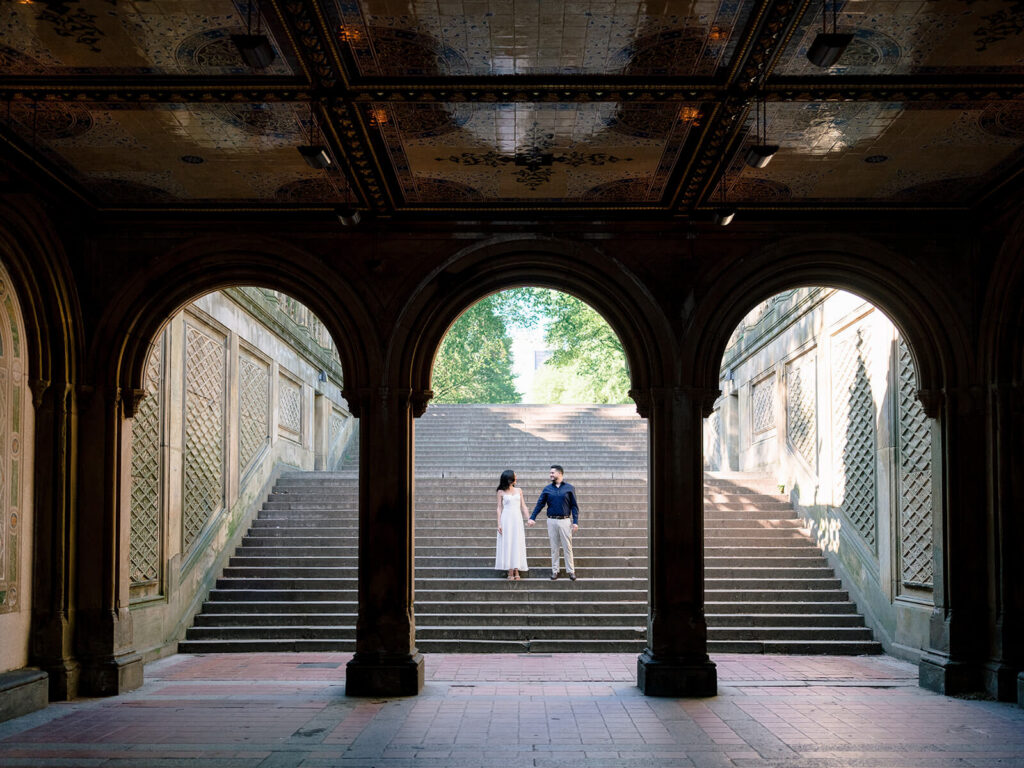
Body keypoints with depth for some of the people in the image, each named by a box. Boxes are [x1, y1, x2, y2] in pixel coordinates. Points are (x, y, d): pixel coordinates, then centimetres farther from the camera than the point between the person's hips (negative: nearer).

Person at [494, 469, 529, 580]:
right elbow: (499, 508, 1)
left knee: (517, 544, 0)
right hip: (506, 519, -3)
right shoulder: (501, 492, 2)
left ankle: (517, 571, 3)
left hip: (517, 518, 3)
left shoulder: (519, 491, 11)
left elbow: (523, 506, 11)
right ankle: (510, 572, 1)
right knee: (507, 543, -2)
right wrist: (499, 523, -5)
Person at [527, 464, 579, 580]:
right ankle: (555, 571, 14)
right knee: (554, 548, 7)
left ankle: (571, 570, 8)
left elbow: (574, 506, 1)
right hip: (552, 521, 2)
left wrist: (575, 522, -6)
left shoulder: (569, 488, 1)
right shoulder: (547, 489, 6)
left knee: (567, 547, 0)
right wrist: (532, 518, -6)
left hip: (564, 521, -2)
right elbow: (540, 504, 4)